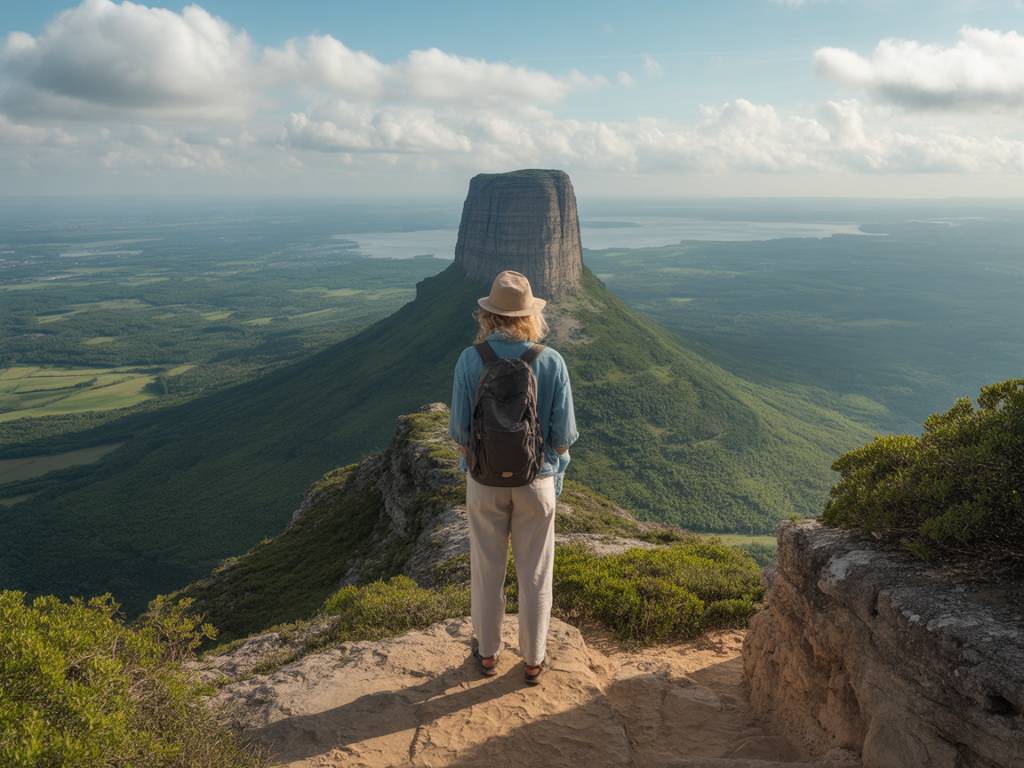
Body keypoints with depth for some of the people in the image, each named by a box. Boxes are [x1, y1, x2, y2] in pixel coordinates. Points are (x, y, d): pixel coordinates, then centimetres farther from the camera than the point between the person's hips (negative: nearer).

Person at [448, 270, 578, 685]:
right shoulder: (551, 361, -15)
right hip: (536, 480, 0)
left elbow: (460, 430, -11)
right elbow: (563, 436, -12)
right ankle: (533, 659, 30)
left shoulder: (470, 359, -15)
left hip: (486, 480, 0)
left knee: (487, 570, 18)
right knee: (534, 574, 16)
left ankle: (488, 652, 35)